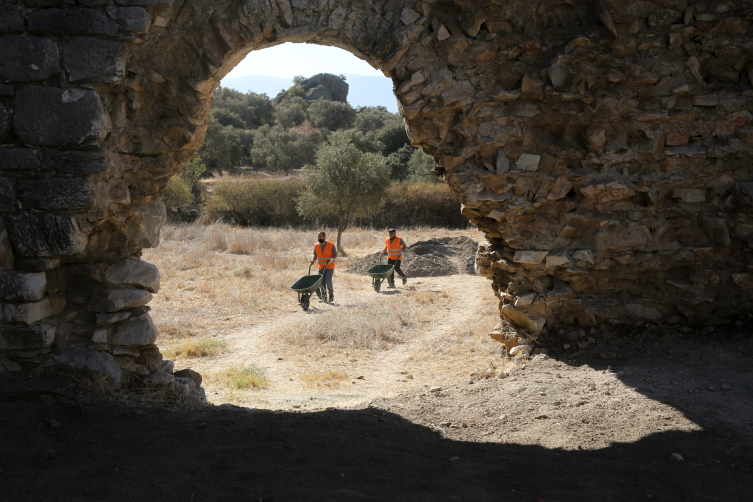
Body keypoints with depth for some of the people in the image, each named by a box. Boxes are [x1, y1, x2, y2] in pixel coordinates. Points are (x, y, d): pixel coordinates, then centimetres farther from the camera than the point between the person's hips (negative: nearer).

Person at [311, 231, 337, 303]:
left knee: (328, 281, -16)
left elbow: (335, 254, -4)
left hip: (330, 267, -4)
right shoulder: (316, 247, 6)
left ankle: (331, 292, 9)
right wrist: (313, 261, -9)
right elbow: (315, 256, 10)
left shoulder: (331, 245, -5)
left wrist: (332, 259, -23)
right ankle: (323, 296, 12)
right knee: (322, 282, -1)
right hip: (321, 267, 4)